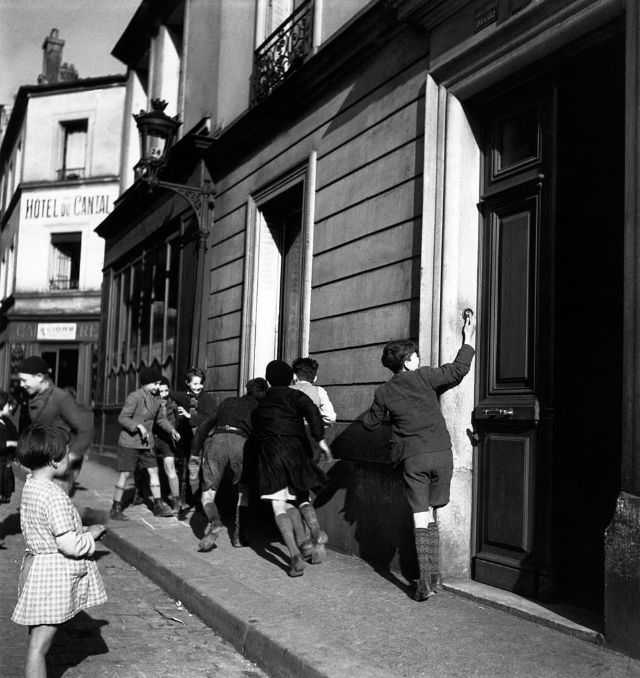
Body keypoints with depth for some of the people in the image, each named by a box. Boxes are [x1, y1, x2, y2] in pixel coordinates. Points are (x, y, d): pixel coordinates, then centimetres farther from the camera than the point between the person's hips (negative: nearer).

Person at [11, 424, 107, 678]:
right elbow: (68, 545, -25)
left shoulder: (30, 486, 5)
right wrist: (92, 534, -7)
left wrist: (80, 530, 12)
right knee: (39, 644, -3)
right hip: (53, 575, -9)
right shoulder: (55, 497, -24)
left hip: (37, 565, 9)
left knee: (37, 639, 20)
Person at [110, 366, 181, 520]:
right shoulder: (134, 397, -15)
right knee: (125, 474, -3)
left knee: (153, 471, 6)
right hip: (129, 442, -7)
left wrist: (172, 430, 8)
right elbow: (122, 418, -18)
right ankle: (115, 509, 7)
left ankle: (158, 505, 13)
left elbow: (161, 418, 21)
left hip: (146, 443, 7)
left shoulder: (155, 400, 8)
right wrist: (139, 426, -30)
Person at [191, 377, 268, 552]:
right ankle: (237, 534, 12)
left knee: (208, 491, 9)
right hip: (242, 444, -1)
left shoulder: (229, 402, 30)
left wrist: (194, 452, 25)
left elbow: (206, 425, 26)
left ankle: (214, 522, -19)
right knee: (243, 491, 22)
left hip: (218, 440, 1)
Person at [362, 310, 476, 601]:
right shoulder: (424, 377, -1)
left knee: (421, 518, 2)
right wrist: (468, 339, 14)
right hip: (441, 453, 0)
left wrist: (376, 409, 34)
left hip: (413, 458, 0)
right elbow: (458, 370, 2)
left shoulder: (384, 392, 4)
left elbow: (370, 423, 14)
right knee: (431, 516, 14)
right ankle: (434, 576, 14)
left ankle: (426, 583, -5)